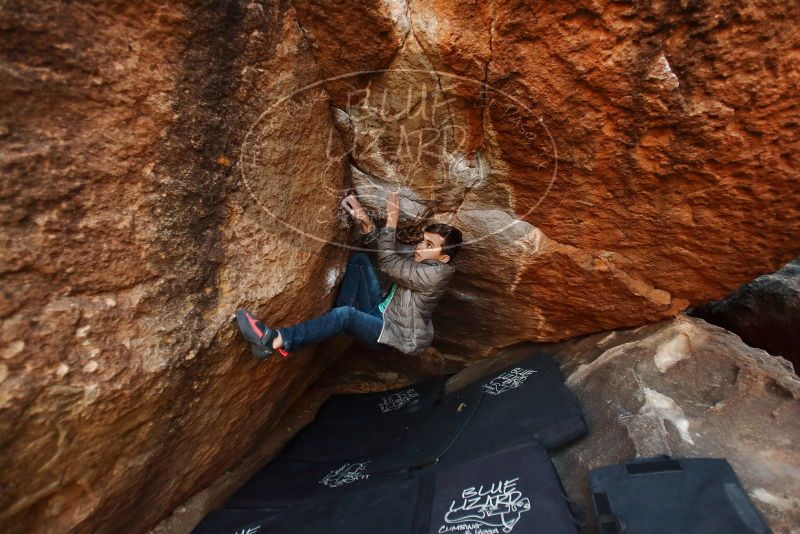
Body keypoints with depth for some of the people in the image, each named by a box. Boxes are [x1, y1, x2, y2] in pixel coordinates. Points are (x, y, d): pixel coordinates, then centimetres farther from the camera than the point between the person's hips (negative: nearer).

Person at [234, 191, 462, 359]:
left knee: (346, 314, -37)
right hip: (381, 312, 9)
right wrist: (366, 221, -16)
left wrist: (392, 221, -28)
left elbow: (388, 264, -28)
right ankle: (338, 322, -8)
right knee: (359, 259, -3)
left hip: (398, 333, -9)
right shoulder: (421, 256, 1)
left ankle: (274, 341, -40)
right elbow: (386, 249, 0)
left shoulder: (435, 273, -24)